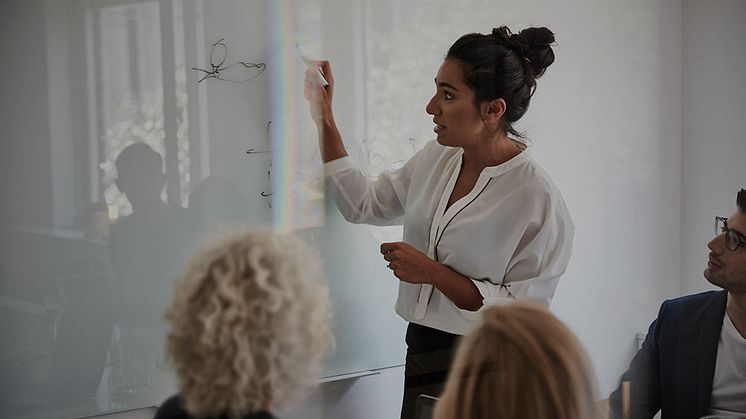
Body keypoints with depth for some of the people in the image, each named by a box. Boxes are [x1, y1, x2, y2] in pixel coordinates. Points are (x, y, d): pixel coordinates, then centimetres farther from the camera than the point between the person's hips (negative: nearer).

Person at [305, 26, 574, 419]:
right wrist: (324, 120, 8)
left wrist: (433, 272, -22)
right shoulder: (436, 158, 1)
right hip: (422, 352, 6)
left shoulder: (537, 198, -20)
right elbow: (363, 204, 14)